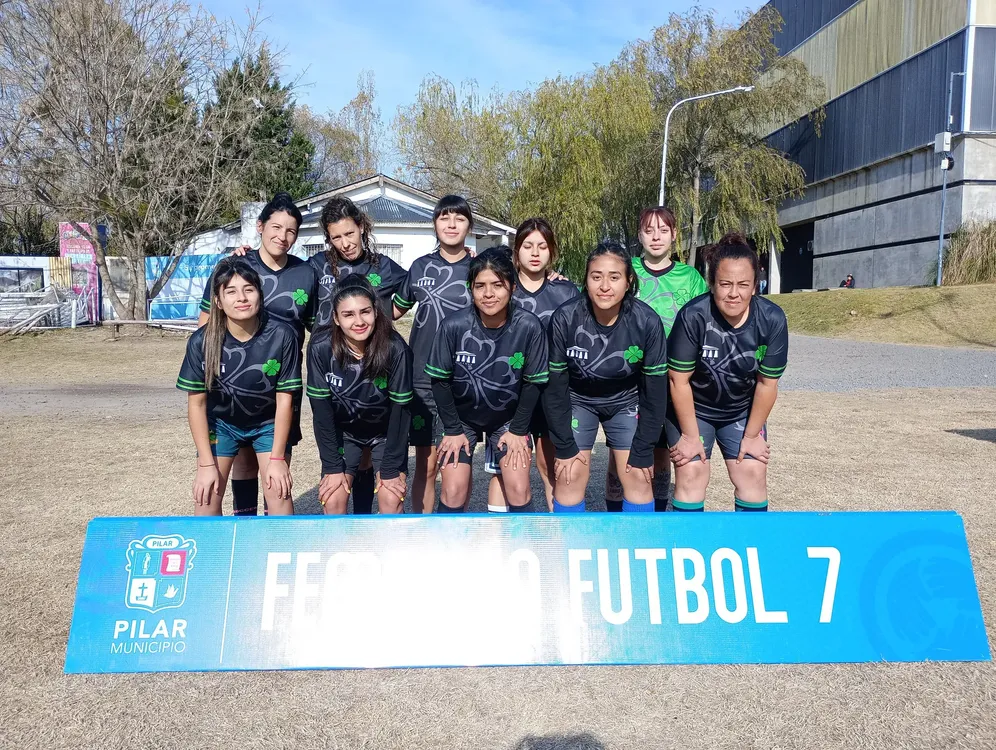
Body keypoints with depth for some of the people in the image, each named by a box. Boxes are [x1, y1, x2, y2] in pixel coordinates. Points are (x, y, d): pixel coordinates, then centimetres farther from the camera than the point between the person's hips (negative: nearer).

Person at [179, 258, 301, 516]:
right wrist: (206, 463, -15)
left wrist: (277, 458, -15)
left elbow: (284, 398, -18)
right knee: (206, 495, -6)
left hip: (268, 423, 0)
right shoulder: (202, 341, -23)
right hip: (220, 422, 1)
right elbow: (197, 403, -14)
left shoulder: (282, 335, -26)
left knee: (279, 491, -9)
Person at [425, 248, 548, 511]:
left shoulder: (529, 327, -24)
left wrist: (518, 430, -7)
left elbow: (533, 382, -10)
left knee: (518, 490, -5)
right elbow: (440, 381, -12)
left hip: (508, 418, 1)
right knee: (453, 491, -6)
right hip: (461, 417, 0)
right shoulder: (454, 326, -25)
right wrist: (453, 430, -9)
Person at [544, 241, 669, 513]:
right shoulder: (564, 318, -27)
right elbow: (554, 385, -18)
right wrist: (564, 446, -15)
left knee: (638, 476, -4)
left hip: (626, 401, 1)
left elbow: (655, 388, -15)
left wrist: (643, 450, -13)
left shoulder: (647, 321, -25)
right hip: (577, 400, 0)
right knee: (570, 476, -6)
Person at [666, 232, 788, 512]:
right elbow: (679, 380, -20)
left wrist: (752, 435, -5)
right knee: (691, 475, -8)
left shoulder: (772, 320, -21)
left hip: (742, 411, 3)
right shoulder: (693, 316, -29)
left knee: (753, 474, 1)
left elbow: (767, 383, -11)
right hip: (692, 409, -2)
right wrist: (690, 435, -14)